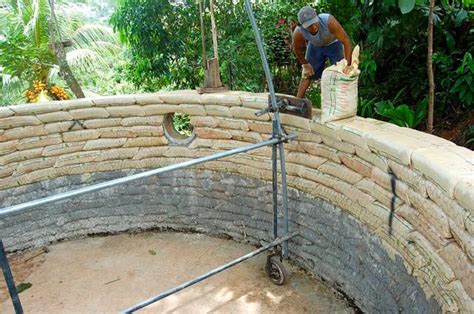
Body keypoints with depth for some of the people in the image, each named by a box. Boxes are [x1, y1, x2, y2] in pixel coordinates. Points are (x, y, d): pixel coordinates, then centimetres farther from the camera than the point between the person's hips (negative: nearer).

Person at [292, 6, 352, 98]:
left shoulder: (329, 21, -42)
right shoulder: (298, 33, -34)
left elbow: (346, 41, -36)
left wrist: (348, 64, -39)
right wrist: (305, 64, 0)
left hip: (333, 43, -1)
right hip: (315, 45, 1)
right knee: (307, 74, 7)